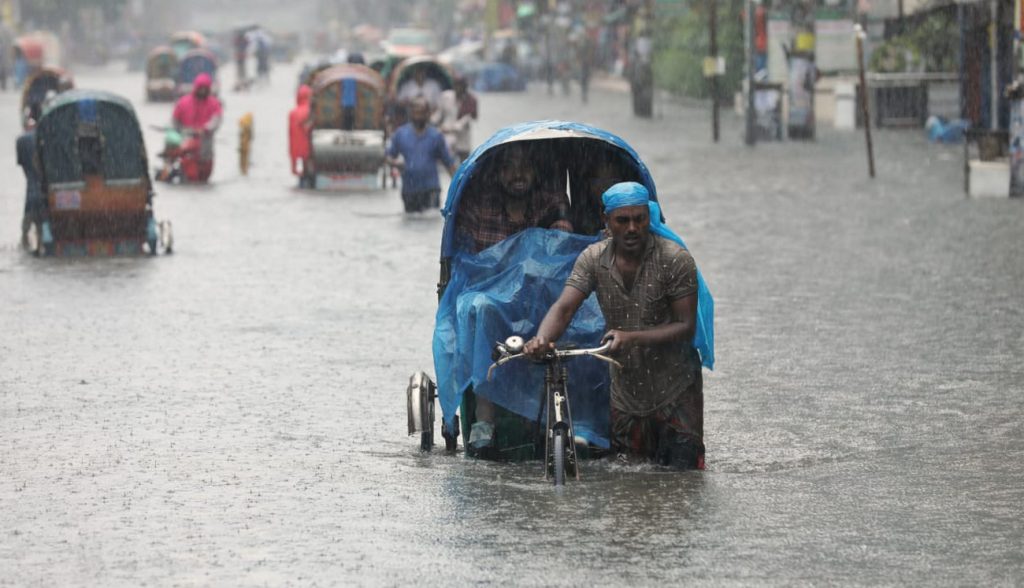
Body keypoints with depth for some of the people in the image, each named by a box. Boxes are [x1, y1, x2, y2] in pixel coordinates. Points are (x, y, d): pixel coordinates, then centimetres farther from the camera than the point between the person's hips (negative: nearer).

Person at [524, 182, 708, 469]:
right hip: (625, 390, 3)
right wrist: (542, 340, -36)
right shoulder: (593, 259, -3)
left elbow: (686, 326, -15)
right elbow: (564, 307, -14)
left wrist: (631, 337, -30)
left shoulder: (676, 260, -14)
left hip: (676, 393, -3)